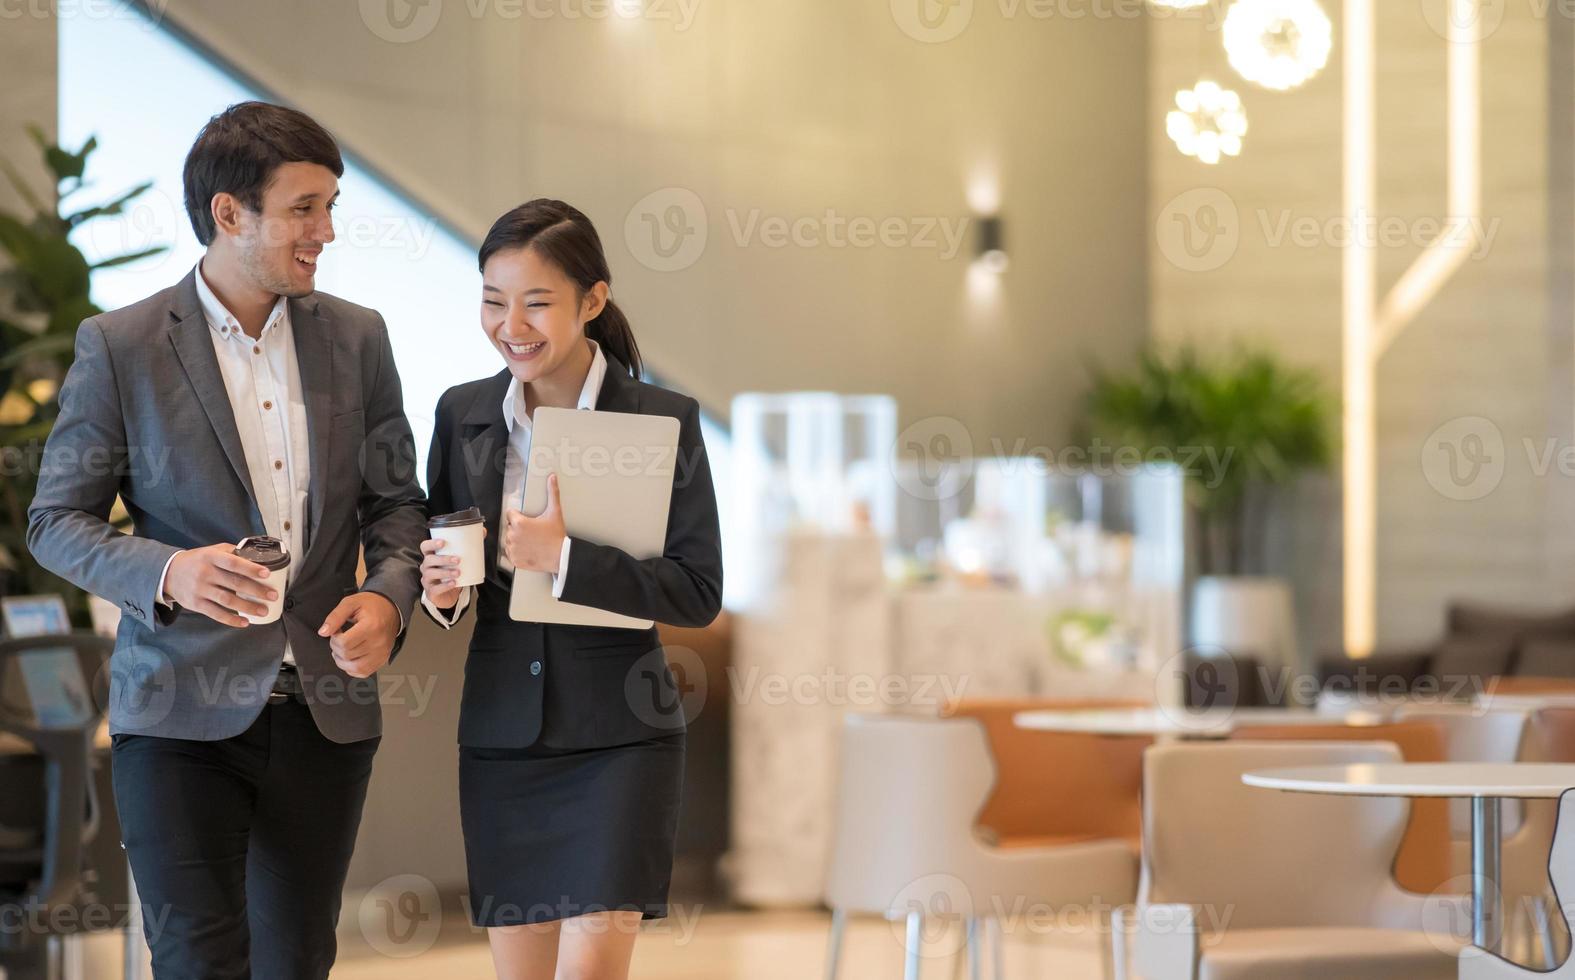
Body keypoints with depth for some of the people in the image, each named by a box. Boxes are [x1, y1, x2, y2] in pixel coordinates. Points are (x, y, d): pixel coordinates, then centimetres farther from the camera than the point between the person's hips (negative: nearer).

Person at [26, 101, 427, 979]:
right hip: (182, 711, -4)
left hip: (325, 711, 4)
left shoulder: (358, 339, 7)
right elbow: (58, 520, -1)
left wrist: (388, 595, -9)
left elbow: (396, 501, 13)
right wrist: (167, 573, -20)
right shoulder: (120, 347, -4)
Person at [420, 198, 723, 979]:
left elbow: (699, 591, -11)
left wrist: (564, 559, -22)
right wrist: (442, 589, -10)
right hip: (501, 733, 4)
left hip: (619, 736, -4)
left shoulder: (663, 419, -7)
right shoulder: (463, 415, 4)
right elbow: (434, 555, 14)